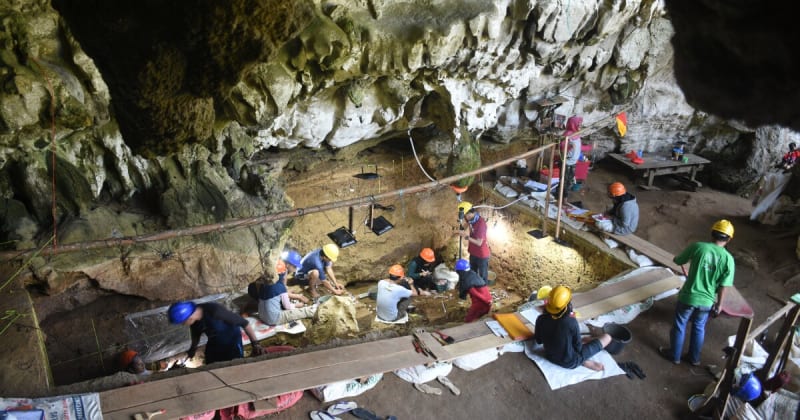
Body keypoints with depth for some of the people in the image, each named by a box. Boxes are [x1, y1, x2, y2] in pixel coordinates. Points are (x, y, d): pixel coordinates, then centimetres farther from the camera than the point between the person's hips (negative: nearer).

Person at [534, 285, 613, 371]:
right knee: (607, 337, 4)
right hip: (570, 362, -4)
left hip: (550, 357, 4)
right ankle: (585, 361, 9)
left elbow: (538, 341, -1)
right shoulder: (571, 322, -30)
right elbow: (578, 347, -16)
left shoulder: (541, 319, -18)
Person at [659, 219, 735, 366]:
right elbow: (723, 287, -8)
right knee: (699, 328, 25)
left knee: (679, 326, 19)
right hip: (707, 301, 2)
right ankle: (694, 358, 42)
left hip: (688, 297, -2)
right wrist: (718, 305, 6)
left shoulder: (697, 246, -14)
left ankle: (674, 355, 36)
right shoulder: (729, 259, -10)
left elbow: (677, 261, 2)